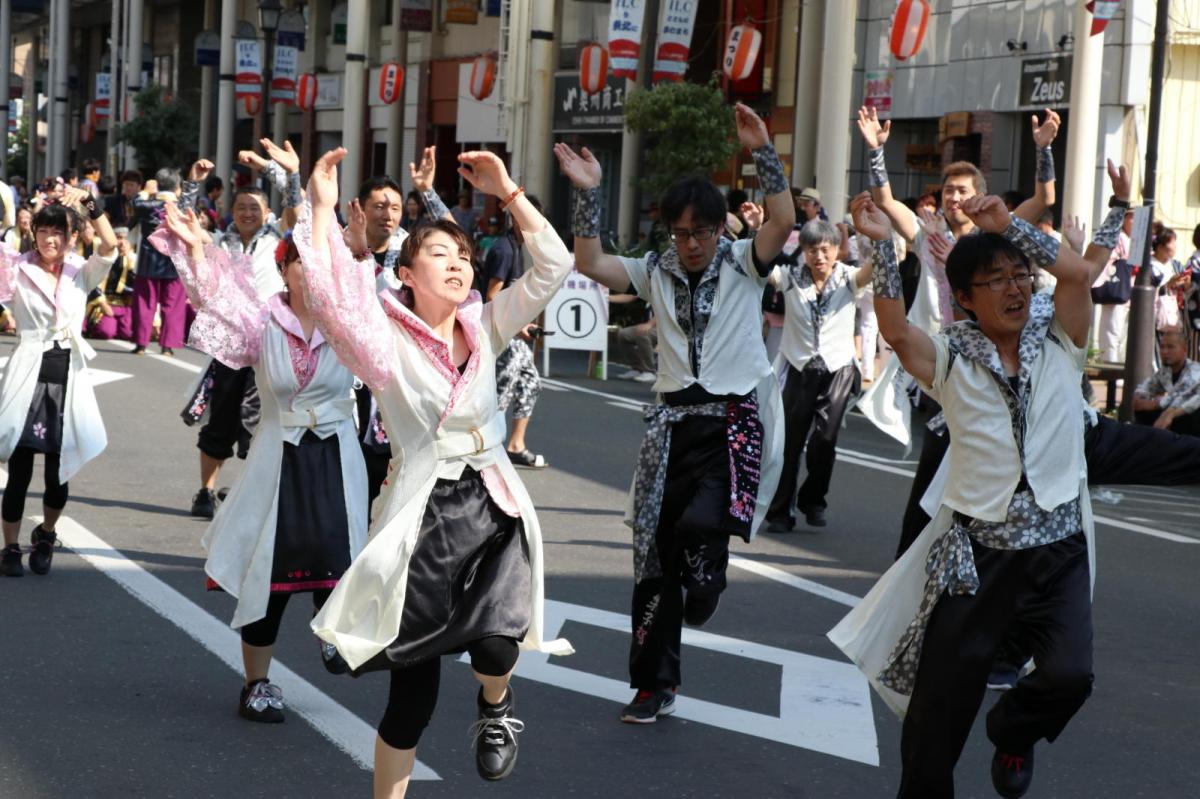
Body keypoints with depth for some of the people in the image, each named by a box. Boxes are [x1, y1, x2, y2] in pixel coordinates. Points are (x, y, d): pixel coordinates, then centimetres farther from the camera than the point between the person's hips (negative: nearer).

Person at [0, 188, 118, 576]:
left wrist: (89, 203, -20)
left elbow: (110, 245, -10)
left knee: (59, 474, 7)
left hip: (68, 375, 2)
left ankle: (46, 535, 33)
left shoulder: (81, 273, 6)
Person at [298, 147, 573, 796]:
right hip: (422, 514, -3)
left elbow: (553, 266, 1)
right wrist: (323, 207, -21)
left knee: (494, 644, -20)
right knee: (413, 684, 1)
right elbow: (329, 297, -23)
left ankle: (495, 705, 17)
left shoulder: (484, 326, 8)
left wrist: (505, 190, -3)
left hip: (493, 505, 3)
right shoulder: (387, 338, -4)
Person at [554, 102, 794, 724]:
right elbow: (590, 264, -2)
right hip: (674, 421, 4)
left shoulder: (742, 264, 2)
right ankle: (654, 684, 16)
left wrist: (763, 153, -23)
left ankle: (703, 581, 10)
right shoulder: (656, 273, 10)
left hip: (736, 418, -4)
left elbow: (783, 222, -16)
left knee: (701, 522, -29)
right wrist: (587, 194, -9)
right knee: (656, 548, 4)